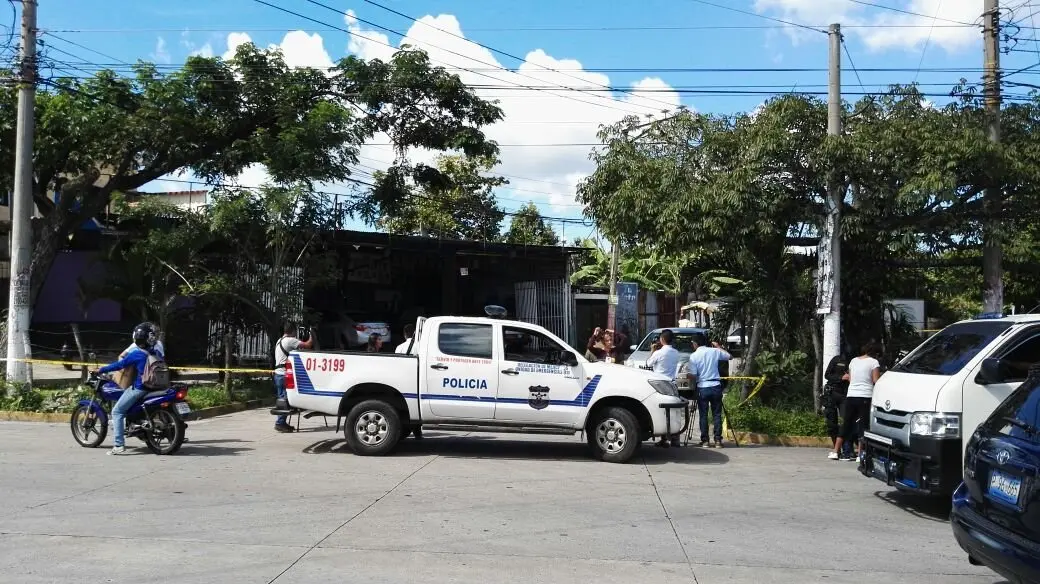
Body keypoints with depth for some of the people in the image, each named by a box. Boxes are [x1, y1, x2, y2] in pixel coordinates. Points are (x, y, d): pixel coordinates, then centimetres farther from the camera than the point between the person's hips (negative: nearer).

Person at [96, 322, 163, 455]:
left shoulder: (136, 354, -14)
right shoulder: (156, 353, 5)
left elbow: (119, 365, -11)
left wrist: (101, 370, 0)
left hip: (139, 388, -8)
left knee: (117, 412, 1)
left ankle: (119, 445, -10)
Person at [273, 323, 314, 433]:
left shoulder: (279, 341, 20)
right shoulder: (290, 340, -11)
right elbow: (307, 345, -16)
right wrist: (312, 336, 0)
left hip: (278, 373, 10)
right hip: (284, 374, -10)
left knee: (282, 399, 12)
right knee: (285, 399, -9)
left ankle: (282, 423, 14)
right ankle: (280, 423, -11)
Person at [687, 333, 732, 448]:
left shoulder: (694, 356, -6)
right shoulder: (715, 351, 2)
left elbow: (693, 376, -10)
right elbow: (730, 356, 19)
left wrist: (691, 385, 10)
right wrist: (718, 347, 27)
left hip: (702, 388, -2)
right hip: (716, 386, 2)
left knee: (703, 415, 6)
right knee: (717, 414, 6)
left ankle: (705, 440, 5)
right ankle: (718, 440, 4)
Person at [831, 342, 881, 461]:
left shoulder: (853, 361, 13)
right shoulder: (874, 362, -3)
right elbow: (876, 381, -9)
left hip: (851, 396, 5)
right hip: (865, 396, -5)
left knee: (846, 424, 11)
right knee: (863, 425, 0)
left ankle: (835, 451, 11)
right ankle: (860, 453, -2)